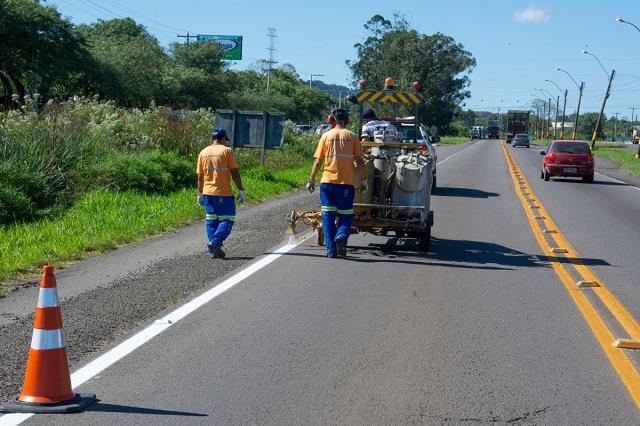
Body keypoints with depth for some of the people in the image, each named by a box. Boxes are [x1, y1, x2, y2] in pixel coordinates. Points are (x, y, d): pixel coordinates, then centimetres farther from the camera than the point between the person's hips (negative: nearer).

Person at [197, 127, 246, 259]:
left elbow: (200, 176, 10)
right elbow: (235, 173, -8)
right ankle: (215, 242, -18)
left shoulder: (203, 153, 9)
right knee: (227, 220, 1)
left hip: (207, 193, 5)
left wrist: (200, 194, 15)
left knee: (211, 221, 9)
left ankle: (213, 250, 7)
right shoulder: (227, 151, -4)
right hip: (224, 193, -5)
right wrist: (241, 190, -4)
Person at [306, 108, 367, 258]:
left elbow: (318, 161, 3)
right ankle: (341, 236, -21)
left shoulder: (326, 136, 4)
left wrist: (311, 180, 10)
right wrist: (363, 180, 6)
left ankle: (331, 250, 1)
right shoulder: (352, 136, 3)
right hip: (346, 183, 0)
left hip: (327, 181, 1)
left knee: (328, 216, 6)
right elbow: (359, 161, 0)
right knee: (346, 216, 8)